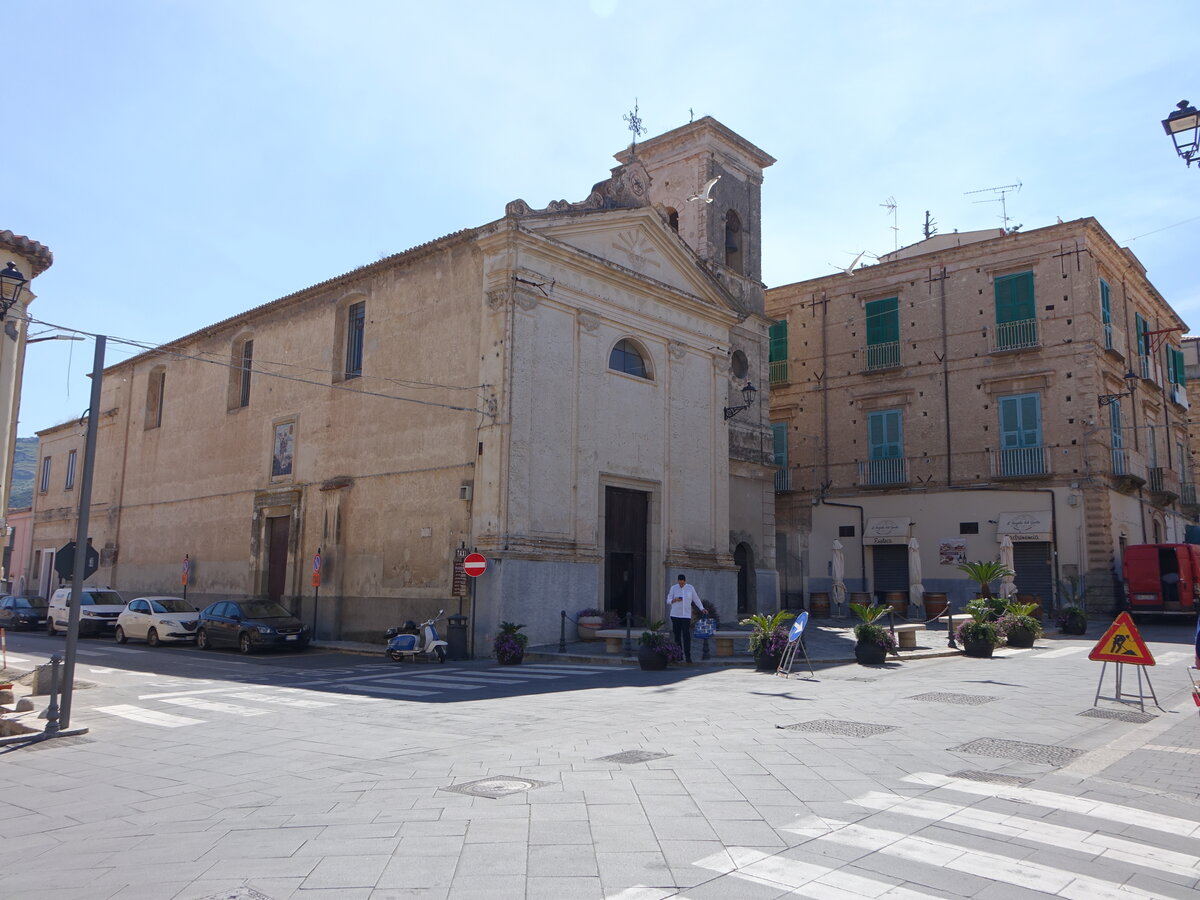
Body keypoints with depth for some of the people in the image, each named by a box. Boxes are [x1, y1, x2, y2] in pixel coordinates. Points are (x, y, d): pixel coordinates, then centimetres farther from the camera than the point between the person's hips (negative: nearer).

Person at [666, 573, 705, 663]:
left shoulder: (690, 588, 4)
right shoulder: (673, 588, 3)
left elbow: (696, 599, 11)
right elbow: (668, 601, 5)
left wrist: (702, 609, 1)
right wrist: (675, 600, -16)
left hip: (686, 615, -1)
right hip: (675, 615, 1)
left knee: (686, 636, -9)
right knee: (677, 635, 4)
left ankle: (688, 655, -9)